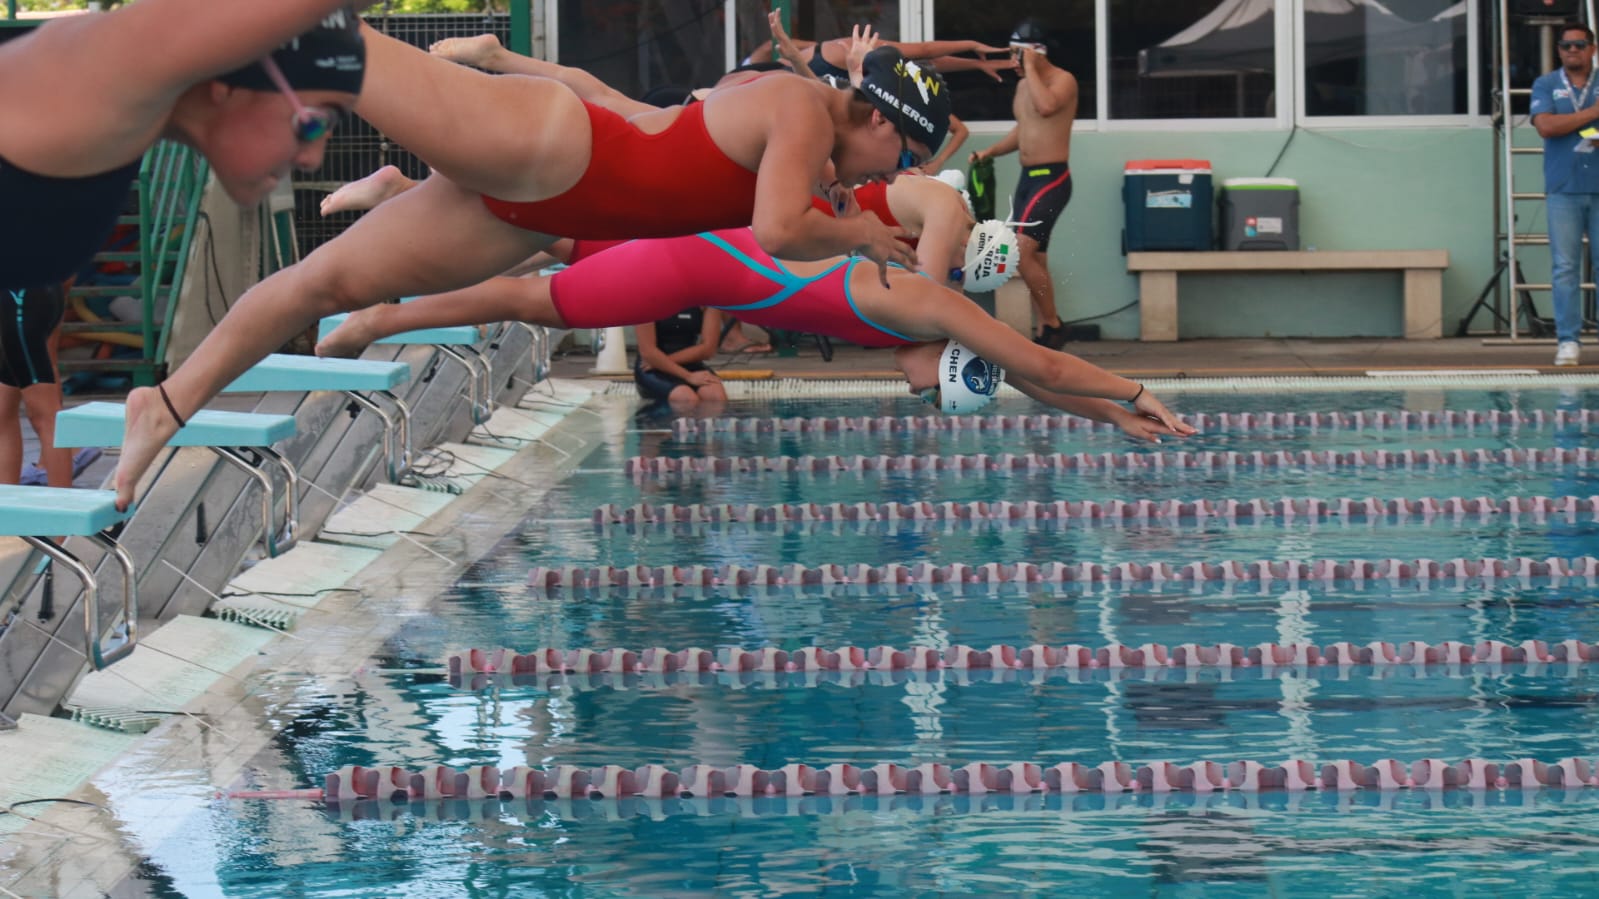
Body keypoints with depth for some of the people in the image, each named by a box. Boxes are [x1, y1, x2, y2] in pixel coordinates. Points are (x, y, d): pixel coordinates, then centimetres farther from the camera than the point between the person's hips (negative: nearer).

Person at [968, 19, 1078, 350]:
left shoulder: (1063, 80, -11)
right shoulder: (1023, 85, 14)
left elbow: (1047, 107, -32)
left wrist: (1031, 67, -22)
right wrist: (990, 152, 14)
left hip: (1052, 178, -9)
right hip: (1027, 177, 9)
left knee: (1023, 252, -20)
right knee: (1035, 261, 8)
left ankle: (1053, 325, -9)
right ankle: (1045, 334, 11)